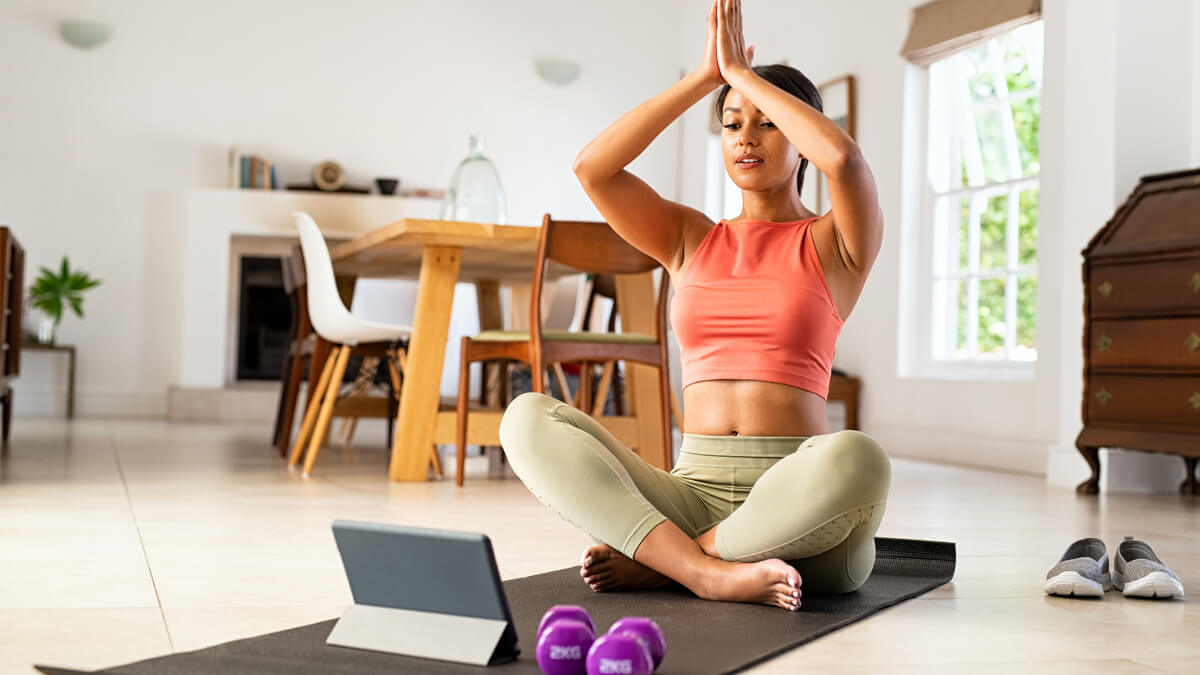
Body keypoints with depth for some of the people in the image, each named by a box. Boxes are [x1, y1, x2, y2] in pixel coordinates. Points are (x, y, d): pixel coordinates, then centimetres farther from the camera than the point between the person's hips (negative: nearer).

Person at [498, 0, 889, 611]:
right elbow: (592, 167, 1)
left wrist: (742, 72, -3)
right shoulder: (691, 240, 17)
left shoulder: (833, 244, 7)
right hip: (692, 492, 3)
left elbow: (843, 158, -16)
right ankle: (708, 570, -30)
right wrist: (705, 76, 3)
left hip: (793, 505, -2)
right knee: (527, 418, -18)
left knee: (857, 459, -39)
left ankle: (655, 559, -18)